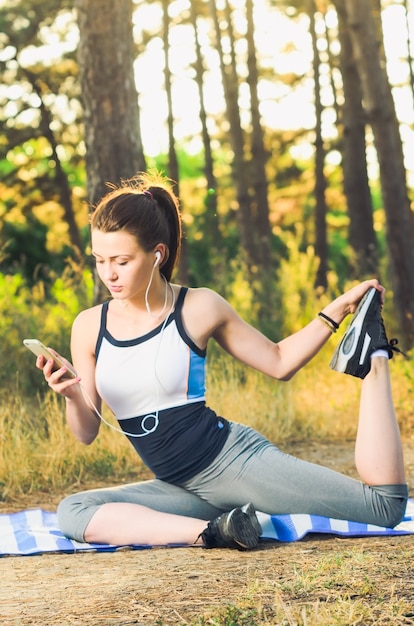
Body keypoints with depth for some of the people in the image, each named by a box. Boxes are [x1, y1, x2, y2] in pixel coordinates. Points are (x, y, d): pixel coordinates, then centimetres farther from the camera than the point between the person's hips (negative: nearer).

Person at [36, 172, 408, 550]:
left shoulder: (199, 309, -5)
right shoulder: (89, 327, 1)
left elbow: (279, 363, 8)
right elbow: (87, 433, 5)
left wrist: (338, 309, -1)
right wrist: (71, 397, -16)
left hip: (233, 460, -3)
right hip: (182, 488, 3)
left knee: (387, 505, -10)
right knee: (72, 512, -24)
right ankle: (210, 531, -27)